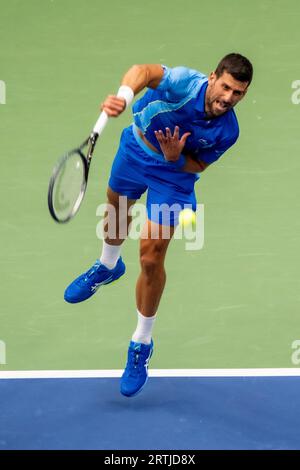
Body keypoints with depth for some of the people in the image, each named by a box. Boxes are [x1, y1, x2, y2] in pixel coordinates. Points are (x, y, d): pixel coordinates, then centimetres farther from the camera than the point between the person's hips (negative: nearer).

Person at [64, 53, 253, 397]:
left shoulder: (227, 131, -26)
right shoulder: (186, 83, -34)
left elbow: (197, 166, -12)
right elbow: (144, 71, -53)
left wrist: (175, 157, -34)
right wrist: (124, 96, -73)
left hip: (173, 176, -2)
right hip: (136, 148, 2)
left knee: (151, 259, -9)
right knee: (116, 205, 30)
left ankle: (142, 344, 11)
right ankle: (108, 266, 67)